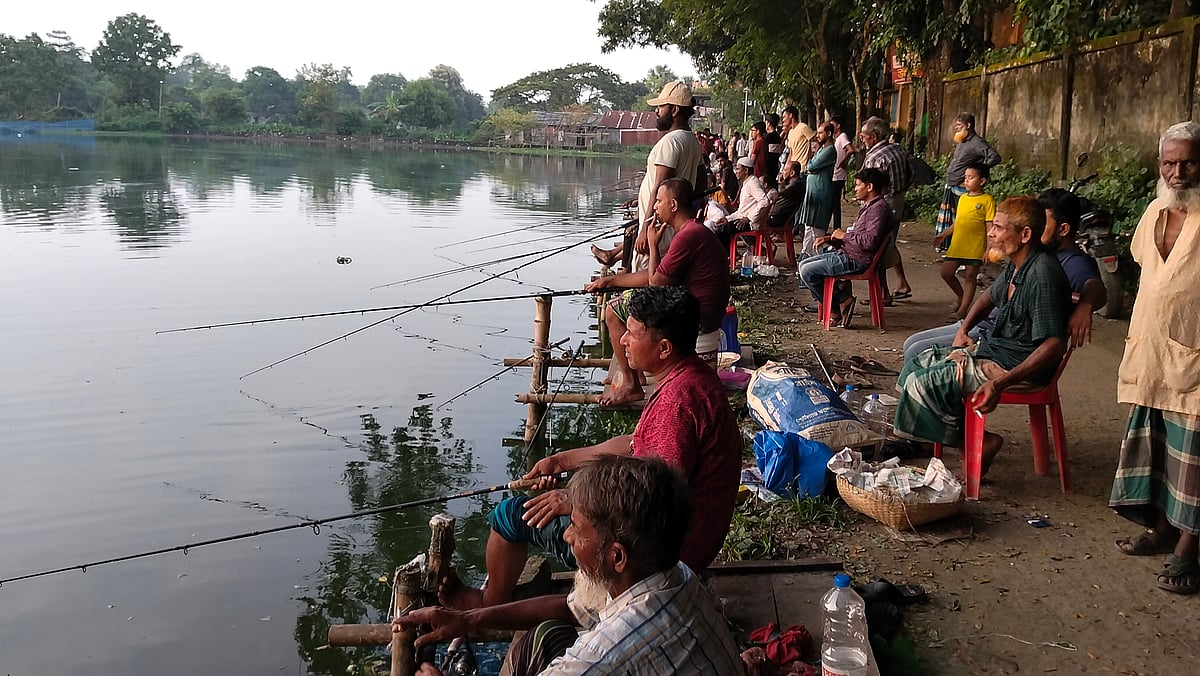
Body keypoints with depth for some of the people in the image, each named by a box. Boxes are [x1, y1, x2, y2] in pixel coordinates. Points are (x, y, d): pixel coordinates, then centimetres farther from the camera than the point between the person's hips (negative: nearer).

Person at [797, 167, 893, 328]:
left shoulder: (879, 209, -16)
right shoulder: (868, 206, 20)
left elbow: (870, 240, -28)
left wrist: (844, 235, -15)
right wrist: (830, 239, 10)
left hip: (857, 260, -11)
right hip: (847, 254, 11)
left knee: (807, 271, -17)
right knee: (804, 265, 12)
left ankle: (836, 308, -5)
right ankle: (822, 301, 17)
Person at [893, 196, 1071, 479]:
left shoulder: (1042, 274, -25)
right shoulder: (1016, 265, 6)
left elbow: (1054, 345, -30)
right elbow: (990, 297, 27)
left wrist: (1000, 383, -35)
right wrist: (962, 331, 10)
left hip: (1017, 366, -10)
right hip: (991, 347, 10)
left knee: (922, 384, -17)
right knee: (919, 362, 11)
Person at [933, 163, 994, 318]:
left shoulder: (987, 200, -8)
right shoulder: (963, 198, 10)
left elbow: (990, 227, -9)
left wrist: (989, 249, -13)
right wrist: (944, 234, 12)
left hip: (975, 248, -6)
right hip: (956, 246, 6)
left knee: (970, 277, 4)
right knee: (946, 273, 6)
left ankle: (962, 310, 11)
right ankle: (961, 295, 32)